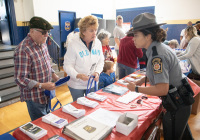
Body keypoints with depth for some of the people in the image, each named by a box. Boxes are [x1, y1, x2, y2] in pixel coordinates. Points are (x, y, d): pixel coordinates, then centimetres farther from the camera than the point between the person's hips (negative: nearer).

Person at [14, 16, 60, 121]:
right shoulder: (23, 51, -25)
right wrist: (42, 85, -28)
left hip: (46, 94, 8)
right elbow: (20, 79, -23)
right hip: (35, 98, -8)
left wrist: (54, 75, 1)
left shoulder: (42, 44, 3)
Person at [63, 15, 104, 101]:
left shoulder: (98, 43, -3)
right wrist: (78, 75, -34)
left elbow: (101, 61, 4)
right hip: (77, 85, -4)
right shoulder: (74, 44, -18)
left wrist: (97, 72, -14)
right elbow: (67, 65, -17)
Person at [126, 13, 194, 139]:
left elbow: (162, 89, -32)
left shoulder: (158, 55, -28)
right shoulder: (158, 47, 2)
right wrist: (143, 80, 5)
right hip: (180, 101, 9)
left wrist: (136, 88, -22)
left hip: (177, 105, -9)